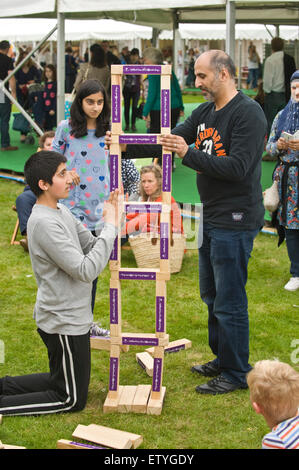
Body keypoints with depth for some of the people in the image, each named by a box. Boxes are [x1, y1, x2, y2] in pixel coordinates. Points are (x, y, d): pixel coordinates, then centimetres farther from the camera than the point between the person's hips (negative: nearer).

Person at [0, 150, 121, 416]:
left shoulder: (61, 211, 6)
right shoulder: (44, 223, -25)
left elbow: (92, 246, 8)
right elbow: (86, 270, -27)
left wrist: (112, 220, -8)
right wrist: (111, 227, -22)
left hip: (72, 317, 10)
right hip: (64, 324, -10)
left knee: (64, 382, 23)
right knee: (72, 400, 3)